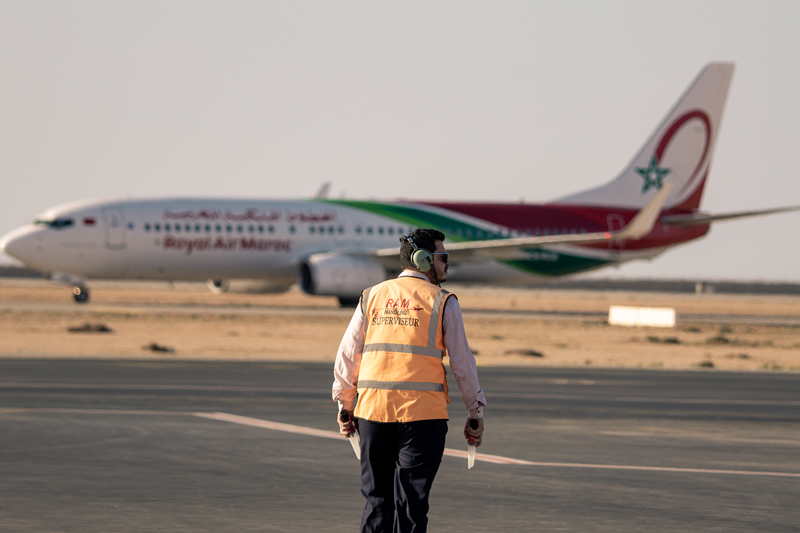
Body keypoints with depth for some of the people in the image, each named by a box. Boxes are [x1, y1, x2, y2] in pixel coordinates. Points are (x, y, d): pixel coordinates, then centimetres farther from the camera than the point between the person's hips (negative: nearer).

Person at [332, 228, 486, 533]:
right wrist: (476, 414, 9)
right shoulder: (442, 302, -1)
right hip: (423, 415, -3)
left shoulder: (372, 297, 10)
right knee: (411, 504, 0)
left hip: (373, 410, 3)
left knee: (377, 499, 11)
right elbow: (462, 363, 0)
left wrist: (345, 407, 20)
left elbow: (347, 356, 11)